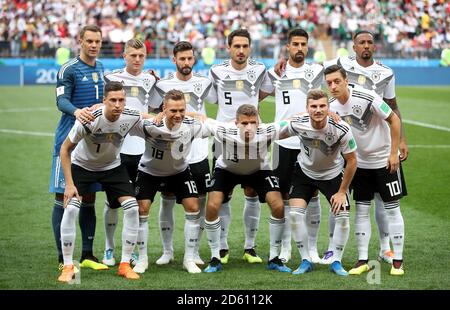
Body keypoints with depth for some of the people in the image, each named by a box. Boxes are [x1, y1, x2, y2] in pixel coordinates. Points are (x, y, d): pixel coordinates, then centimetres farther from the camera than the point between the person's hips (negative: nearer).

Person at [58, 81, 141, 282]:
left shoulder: (131, 118, -22)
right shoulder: (89, 121, -32)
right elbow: (65, 149, -19)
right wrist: (69, 184, -22)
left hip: (112, 167, 3)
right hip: (82, 166, -3)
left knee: (132, 208, -11)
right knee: (70, 209, -21)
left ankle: (125, 265, 1)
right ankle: (68, 267, -8)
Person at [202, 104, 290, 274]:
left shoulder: (266, 132, -36)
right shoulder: (225, 132, -39)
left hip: (259, 170, 1)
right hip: (226, 169, -1)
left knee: (278, 206, -13)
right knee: (212, 206, -18)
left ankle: (274, 258, 4)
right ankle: (215, 258, 0)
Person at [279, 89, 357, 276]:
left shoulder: (341, 130, -30)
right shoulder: (298, 124, -26)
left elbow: (352, 160, -17)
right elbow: (280, 134, 0)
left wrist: (342, 191, -13)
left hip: (333, 174, -1)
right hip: (305, 171, 1)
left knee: (343, 216, -12)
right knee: (295, 213, -14)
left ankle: (336, 262, 8)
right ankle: (305, 261, 2)